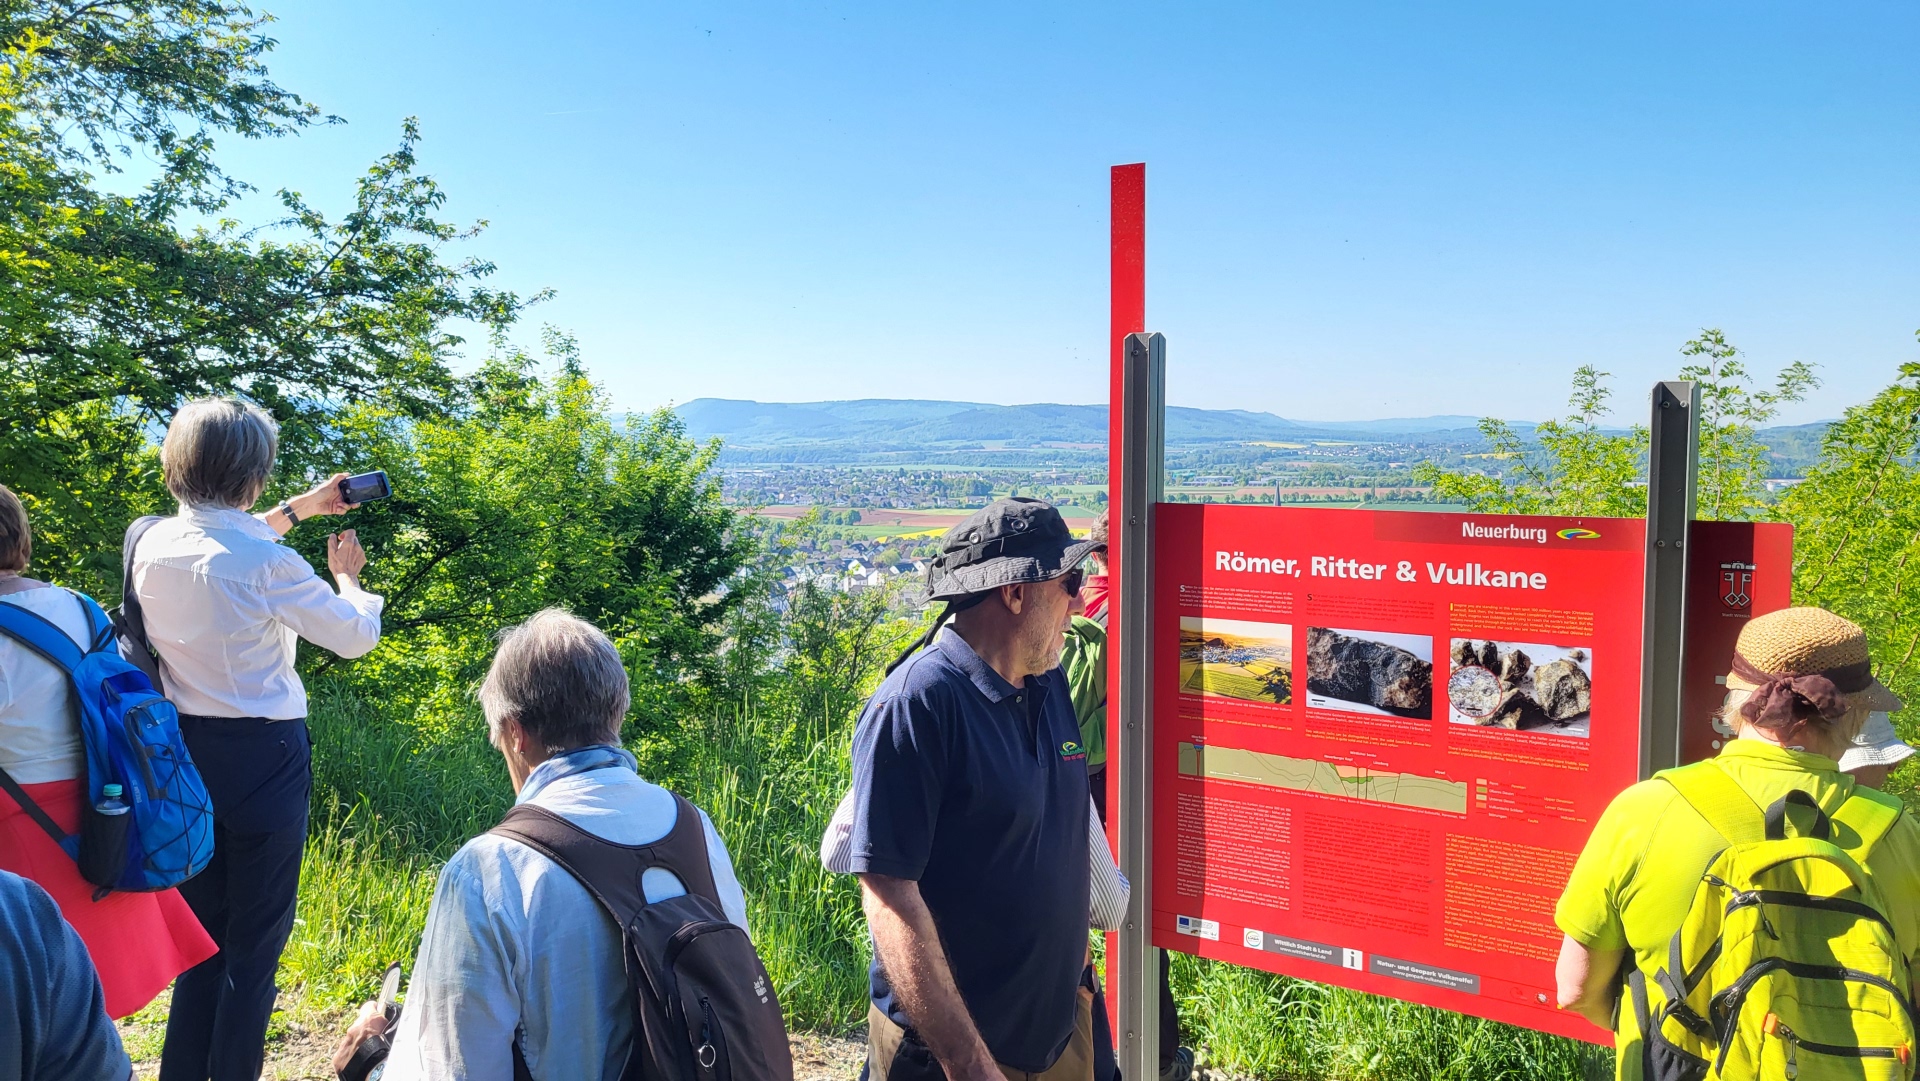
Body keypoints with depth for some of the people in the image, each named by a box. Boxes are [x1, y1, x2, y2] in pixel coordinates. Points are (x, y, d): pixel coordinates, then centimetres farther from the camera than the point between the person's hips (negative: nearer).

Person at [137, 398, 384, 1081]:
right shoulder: (269, 564, -20)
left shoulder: (151, 546, 0)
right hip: (262, 756, -7)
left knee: (202, 928, 20)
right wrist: (347, 575, 12)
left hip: (183, 748, 7)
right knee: (255, 940, 5)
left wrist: (299, 509, 29)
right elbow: (357, 635, -7)